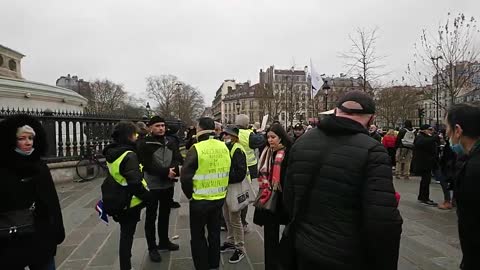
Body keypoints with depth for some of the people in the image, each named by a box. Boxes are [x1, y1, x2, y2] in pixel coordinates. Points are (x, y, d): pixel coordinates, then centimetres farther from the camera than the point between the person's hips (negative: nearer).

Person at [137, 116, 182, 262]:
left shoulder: (170, 143, 7)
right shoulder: (144, 144, -11)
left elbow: (179, 159, -1)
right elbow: (147, 165, -19)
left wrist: (173, 169, -22)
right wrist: (166, 172, -24)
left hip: (168, 185, 6)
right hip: (152, 186, -5)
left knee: (165, 215, 19)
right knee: (151, 217, 7)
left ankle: (164, 241, 35)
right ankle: (152, 248, 18)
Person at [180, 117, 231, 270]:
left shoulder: (197, 149, -18)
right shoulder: (224, 147, -1)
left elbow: (185, 177, -18)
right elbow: (229, 171, 8)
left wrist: (190, 194, -3)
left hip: (200, 200, -6)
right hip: (219, 197, 6)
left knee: (198, 235, 12)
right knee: (215, 232, 20)